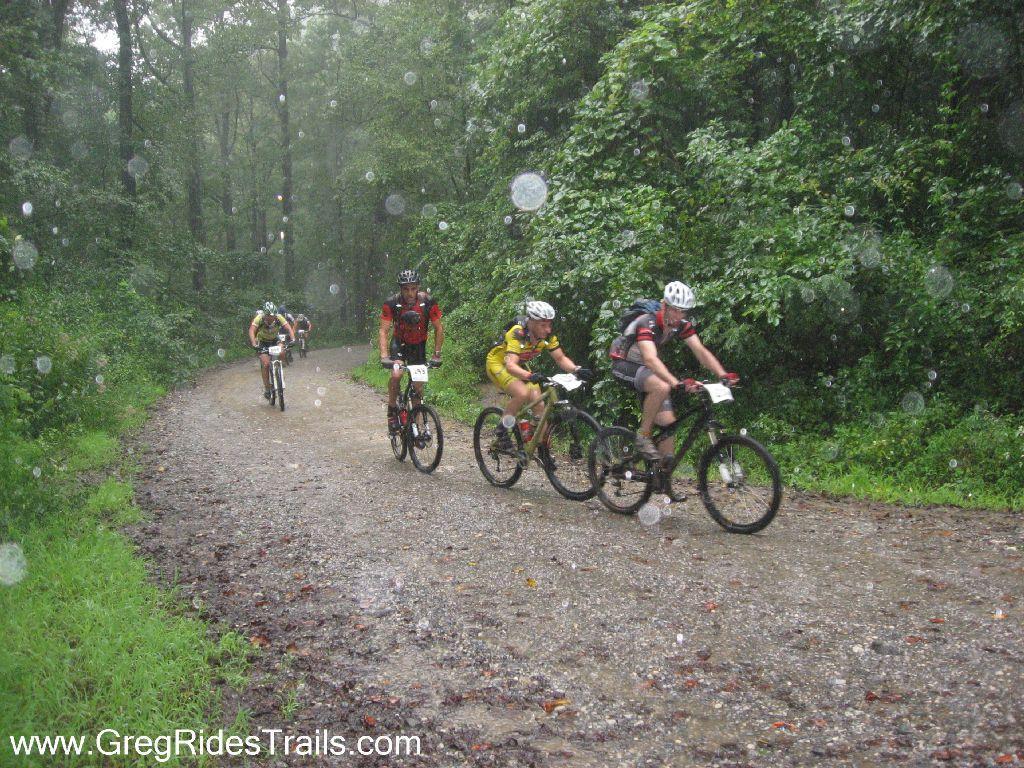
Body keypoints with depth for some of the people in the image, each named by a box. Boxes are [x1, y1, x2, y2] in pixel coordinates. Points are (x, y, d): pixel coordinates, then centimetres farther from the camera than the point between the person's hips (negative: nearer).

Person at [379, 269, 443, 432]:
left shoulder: (428, 302, -23)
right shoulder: (391, 303, -24)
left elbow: (439, 329, -14)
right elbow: (383, 331, -23)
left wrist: (437, 354, -20)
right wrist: (384, 356, -35)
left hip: (418, 345, 1)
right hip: (399, 343, -1)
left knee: (418, 385, -4)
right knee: (396, 375, -26)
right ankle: (392, 410, -4)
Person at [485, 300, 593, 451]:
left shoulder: (548, 336, -17)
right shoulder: (517, 335, -35)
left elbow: (561, 358, -12)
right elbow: (510, 365, -46)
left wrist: (577, 370, -31)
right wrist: (530, 376, -64)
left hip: (520, 366, 6)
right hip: (498, 363, -6)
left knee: (539, 404, -9)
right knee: (522, 393, -31)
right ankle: (501, 431, -13)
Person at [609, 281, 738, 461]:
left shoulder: (682, 325, -8)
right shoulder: (647, 323, -29)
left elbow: (701, 351, -13)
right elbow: (650, 359, -42)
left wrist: (723, 375, -29)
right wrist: (678, 383, -55)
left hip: (646, 369, 7)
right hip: (625, 365, -7)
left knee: (668, 423, -5)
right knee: (662, 387, -37)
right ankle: (643, 436, -19)